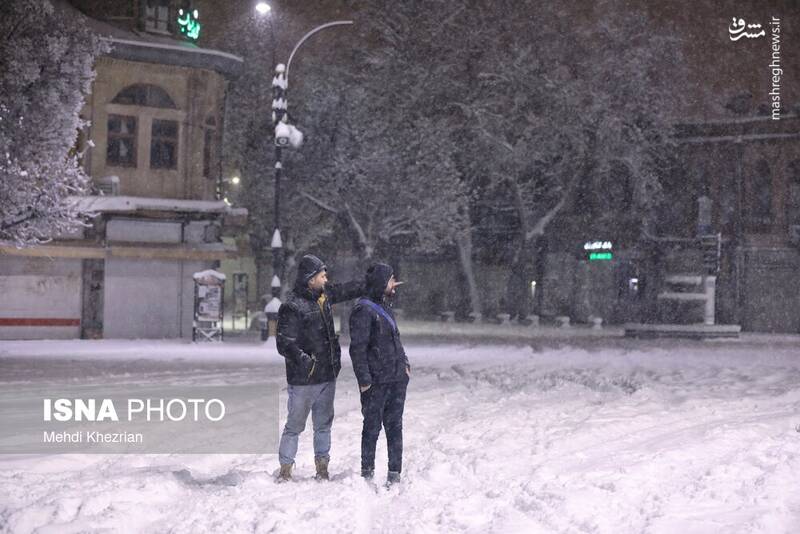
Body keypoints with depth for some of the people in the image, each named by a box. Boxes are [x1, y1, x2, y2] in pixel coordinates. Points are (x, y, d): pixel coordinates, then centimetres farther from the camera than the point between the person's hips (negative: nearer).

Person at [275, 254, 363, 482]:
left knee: (324, 424, 13)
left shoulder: (324, 296, 8)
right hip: (303, 380, -8)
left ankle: (322, 468, 22)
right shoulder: (292, 307, -16)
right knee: (295, 425, 1)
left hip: (327, 377, 8)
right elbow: (284, 344, -20)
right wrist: (306, 360, -27)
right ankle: (285, 470, 11)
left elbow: (346, 290, 26)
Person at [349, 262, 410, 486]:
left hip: (397, 379, 8)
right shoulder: (364, 310, -12)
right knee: (372, 427, 2)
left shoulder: (385, 307, 15)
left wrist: (404, 363, 12)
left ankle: (395, 473, 15)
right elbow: (358, 348, -15)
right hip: (376, 382, -8)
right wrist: (364, 380, -17)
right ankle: (367, 473, 13)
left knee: (395, 426, 9)